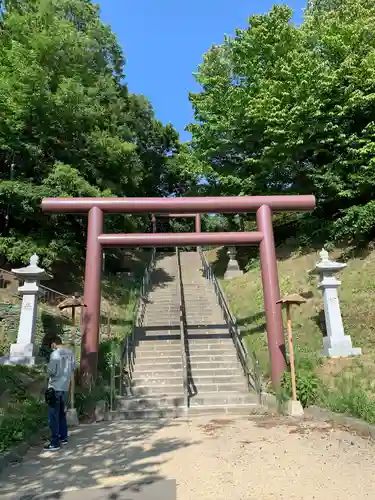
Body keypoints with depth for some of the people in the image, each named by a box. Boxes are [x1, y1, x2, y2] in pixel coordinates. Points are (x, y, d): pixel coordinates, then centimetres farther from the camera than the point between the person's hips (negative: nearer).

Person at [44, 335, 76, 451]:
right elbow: (73, 367, 13)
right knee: (62, 413, 19)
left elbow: (51, 371, -18)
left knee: (53, 416, -1)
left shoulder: (55, 354, -16)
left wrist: (48, 370, 3)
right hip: (65, 387, 7)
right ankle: (63, 437, 27)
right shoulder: (70, 353, 4)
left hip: (55, 388, -7)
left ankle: (55, 443, 2)